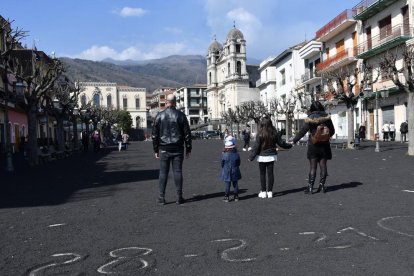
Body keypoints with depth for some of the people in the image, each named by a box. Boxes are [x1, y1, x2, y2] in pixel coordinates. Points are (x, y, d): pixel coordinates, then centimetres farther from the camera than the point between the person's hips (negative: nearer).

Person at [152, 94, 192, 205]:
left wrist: (156, 150, 10)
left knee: (163, 172, 4)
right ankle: (179, 197, 6)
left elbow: (154, 134, 4)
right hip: (177, 149, 0)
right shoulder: (180, 115, 0)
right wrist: (188, 149, 7)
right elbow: (187, 134, 1)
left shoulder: (159, 116, 1)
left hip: (164, 149, 0)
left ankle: (162, 197, 5)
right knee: (177, 172, 3)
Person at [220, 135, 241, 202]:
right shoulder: (237, 154, -8)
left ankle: (226, 197, 5)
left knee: (227, 184, 4)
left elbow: (222, 164, -6)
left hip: (226, 172, -2)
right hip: (235, 172, 2)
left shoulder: (224, 155, -15)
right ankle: (236, 196, 19)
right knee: (235, 184, 13)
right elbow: (238, 163, 1)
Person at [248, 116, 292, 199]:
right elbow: (281, 143, 6)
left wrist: (251, 157, -5)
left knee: (262, 174, 6)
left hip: (262, 157, -3)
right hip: (272, 156, 3)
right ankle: (270, 192, 12)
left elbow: (256, 147, -12)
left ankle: (263, 192, 10)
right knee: (270, 173, 8)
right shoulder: (274, 133, -3)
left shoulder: (260, 134, -14)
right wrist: (289, 145, 25)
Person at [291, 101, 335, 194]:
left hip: (313, 145, -3)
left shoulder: (310, 118, -10)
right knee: (323, 166, 9)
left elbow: (302, 131, -12)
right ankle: (322, 185, 11)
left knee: (312, 167, 1)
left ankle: (310, 187, 0)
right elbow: (332, 131, 8)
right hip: (324, 145, 3)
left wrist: (294, 141, -6)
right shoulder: (326, 117, 1)